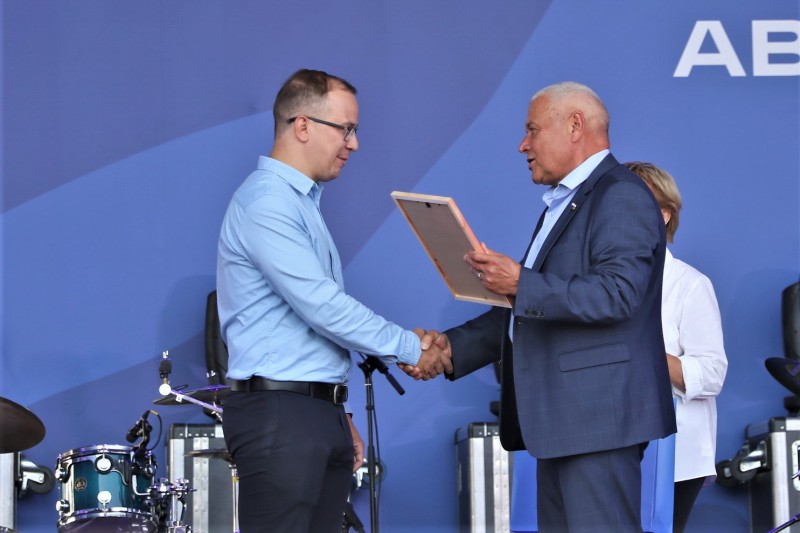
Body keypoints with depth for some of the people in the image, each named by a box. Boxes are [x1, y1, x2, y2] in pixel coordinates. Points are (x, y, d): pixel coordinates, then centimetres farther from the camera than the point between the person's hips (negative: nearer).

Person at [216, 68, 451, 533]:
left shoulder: (305, 202, 21)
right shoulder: (266, 203, -11)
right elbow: (322, 307, -18)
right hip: (279, 413, -9)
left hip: (322, 414, 9)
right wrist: (410, 347, -9)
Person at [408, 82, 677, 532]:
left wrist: (521, 283, -25)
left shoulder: (621, 195, -9)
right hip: (561, 418, 11)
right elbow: (528, 309, 23)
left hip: (599, 413, -11)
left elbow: (617, 292, -24)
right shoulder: (564, 203, 23)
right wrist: (454, 346, 12)